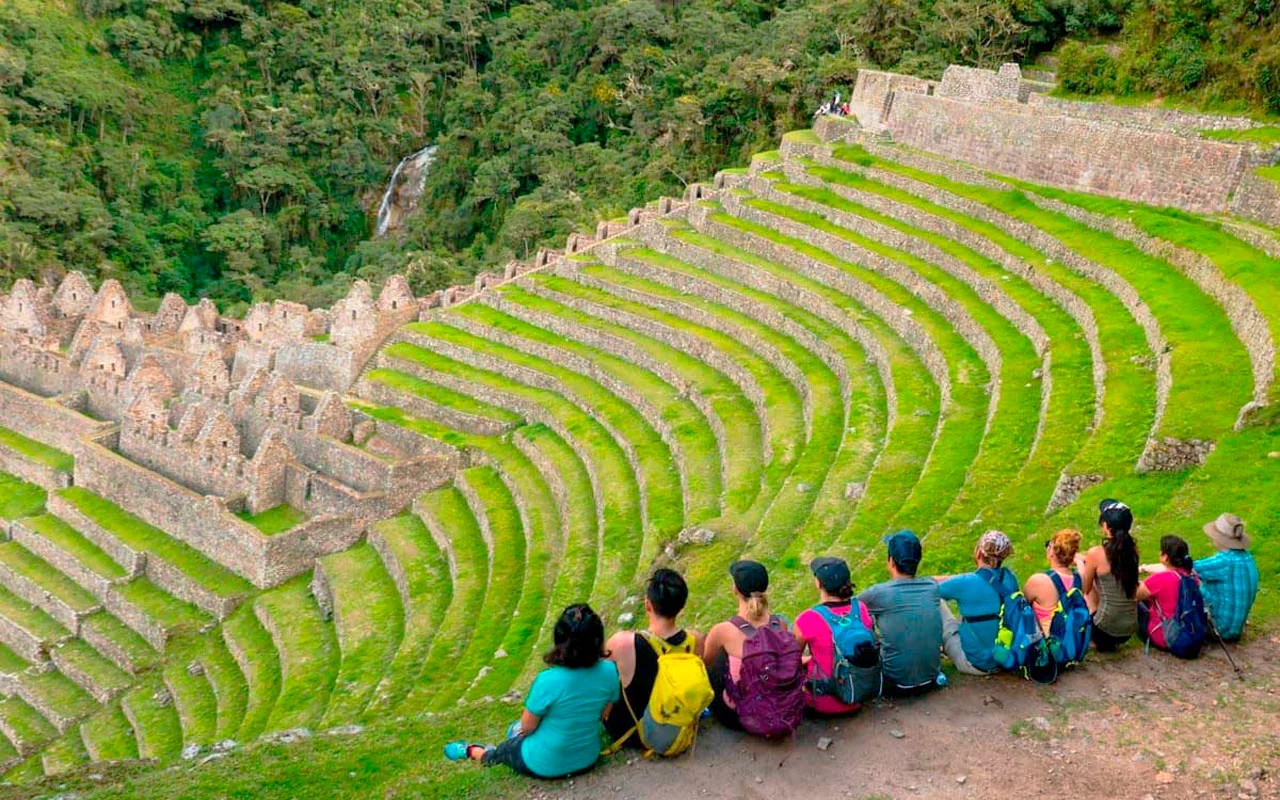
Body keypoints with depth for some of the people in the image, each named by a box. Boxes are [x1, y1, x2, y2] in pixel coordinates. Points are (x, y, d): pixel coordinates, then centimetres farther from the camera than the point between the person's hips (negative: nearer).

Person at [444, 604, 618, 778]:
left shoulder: (548, 681, -31)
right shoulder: (609, 671, -19)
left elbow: (527, 726, -14)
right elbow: (603, 715, -1)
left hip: (545, 766, -4)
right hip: (588, 759, 4)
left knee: (497, 752, 29)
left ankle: (470, 752, 57)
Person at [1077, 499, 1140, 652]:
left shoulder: (1096, 553, -15)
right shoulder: (1132, 549, 0)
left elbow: (1085, 589, 0)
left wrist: (1080, 563, 15)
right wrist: (1085, 559, 23)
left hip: (1106, 629, -5)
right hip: (1130, 630, 6)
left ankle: (1101, 642, 20)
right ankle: (1110, 643, 24)